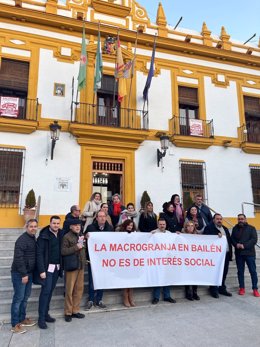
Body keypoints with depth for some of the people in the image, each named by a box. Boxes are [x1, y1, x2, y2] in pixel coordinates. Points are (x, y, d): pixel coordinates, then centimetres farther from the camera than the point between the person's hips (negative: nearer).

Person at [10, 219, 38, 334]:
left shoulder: (33, 238, 9)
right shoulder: (22, 239, -18)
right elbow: (18, 258, -22)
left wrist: (29, 273, 13)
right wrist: (24, 274, -21)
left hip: (29, 272, 8)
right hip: (19, 274, -8)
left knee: (25, 297, 16)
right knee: (18, 298, -1)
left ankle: (22, 319, 29)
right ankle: (15, 325, 10)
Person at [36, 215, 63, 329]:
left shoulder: (61, 234, 4)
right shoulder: (44, 236, -10)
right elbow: (39, 254, -12)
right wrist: (41, 270, -16)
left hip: (57, 267, 5)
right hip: (47, 267, -5)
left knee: (50, 291, 12)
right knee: (45, 291, -3)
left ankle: (46, 314, 25)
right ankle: (41, 318, 8)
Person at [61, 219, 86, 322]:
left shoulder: (81, 236, 13)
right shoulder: (67, 237, -8)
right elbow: (63, 251, -16)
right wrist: (76, 247, -19)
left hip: (81, 265, 6)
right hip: (71, 266, -6)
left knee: (79, 289, 10)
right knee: (70, 290, 1)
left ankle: (75, 310, 23)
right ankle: (68, 312, 15)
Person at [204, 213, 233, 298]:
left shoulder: (225, 229, 20)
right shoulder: (209, 228, -1)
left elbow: (229, 240, 16)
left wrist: (230, 252, 9)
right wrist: (216, 236, -23)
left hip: (226, 254, 6)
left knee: (224, 273, 11)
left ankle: (222, 288, 24)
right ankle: (214, 290, 9)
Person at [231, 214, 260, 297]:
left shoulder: (251, 228, 2)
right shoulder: (235, 228, 11)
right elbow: (232, 239, 10)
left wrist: (244, 245, -18)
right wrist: (236, 244, -12)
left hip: (249, 253, -3)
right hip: (238, 253, 3)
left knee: (253, 271, 0)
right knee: (240, 271, 7)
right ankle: (242, 288, 16)